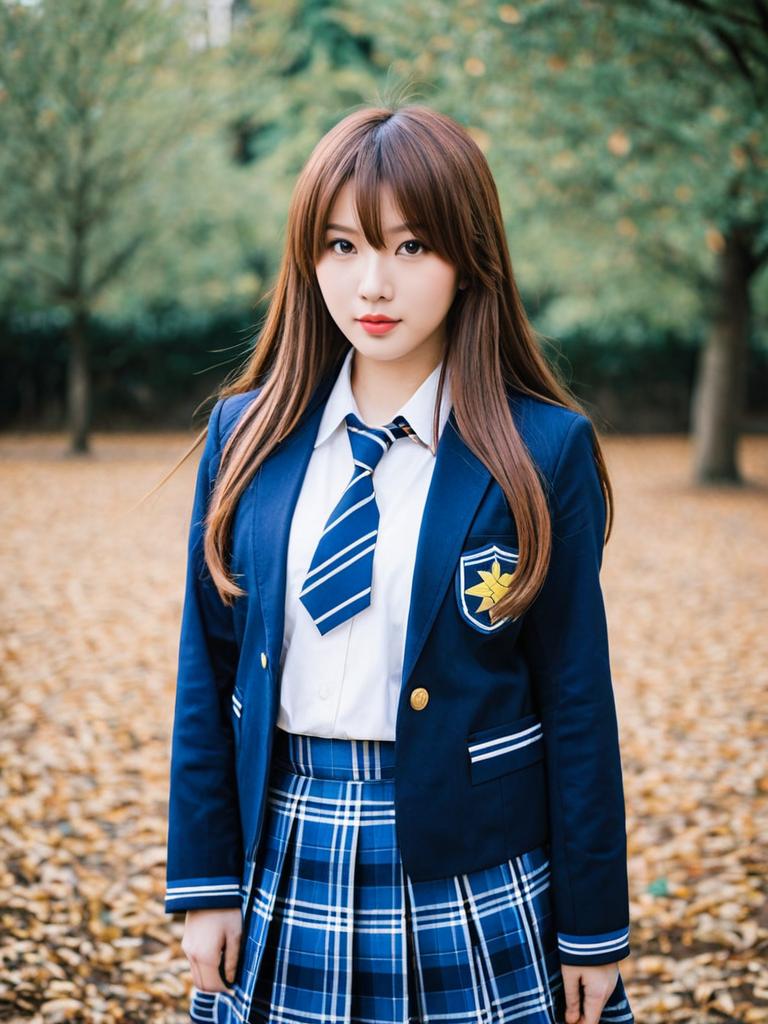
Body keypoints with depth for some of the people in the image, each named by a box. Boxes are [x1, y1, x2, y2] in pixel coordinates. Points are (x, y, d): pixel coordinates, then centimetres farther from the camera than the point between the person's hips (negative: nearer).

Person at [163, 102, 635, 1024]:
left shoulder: (544, 449, -7)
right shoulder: (246, 433, 1)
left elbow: (577, 698, -5)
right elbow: (208, 669, 4)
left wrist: (593, 931, -3)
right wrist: (205, 882, 3)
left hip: (471, 875, -2)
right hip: (286, 868, 3)